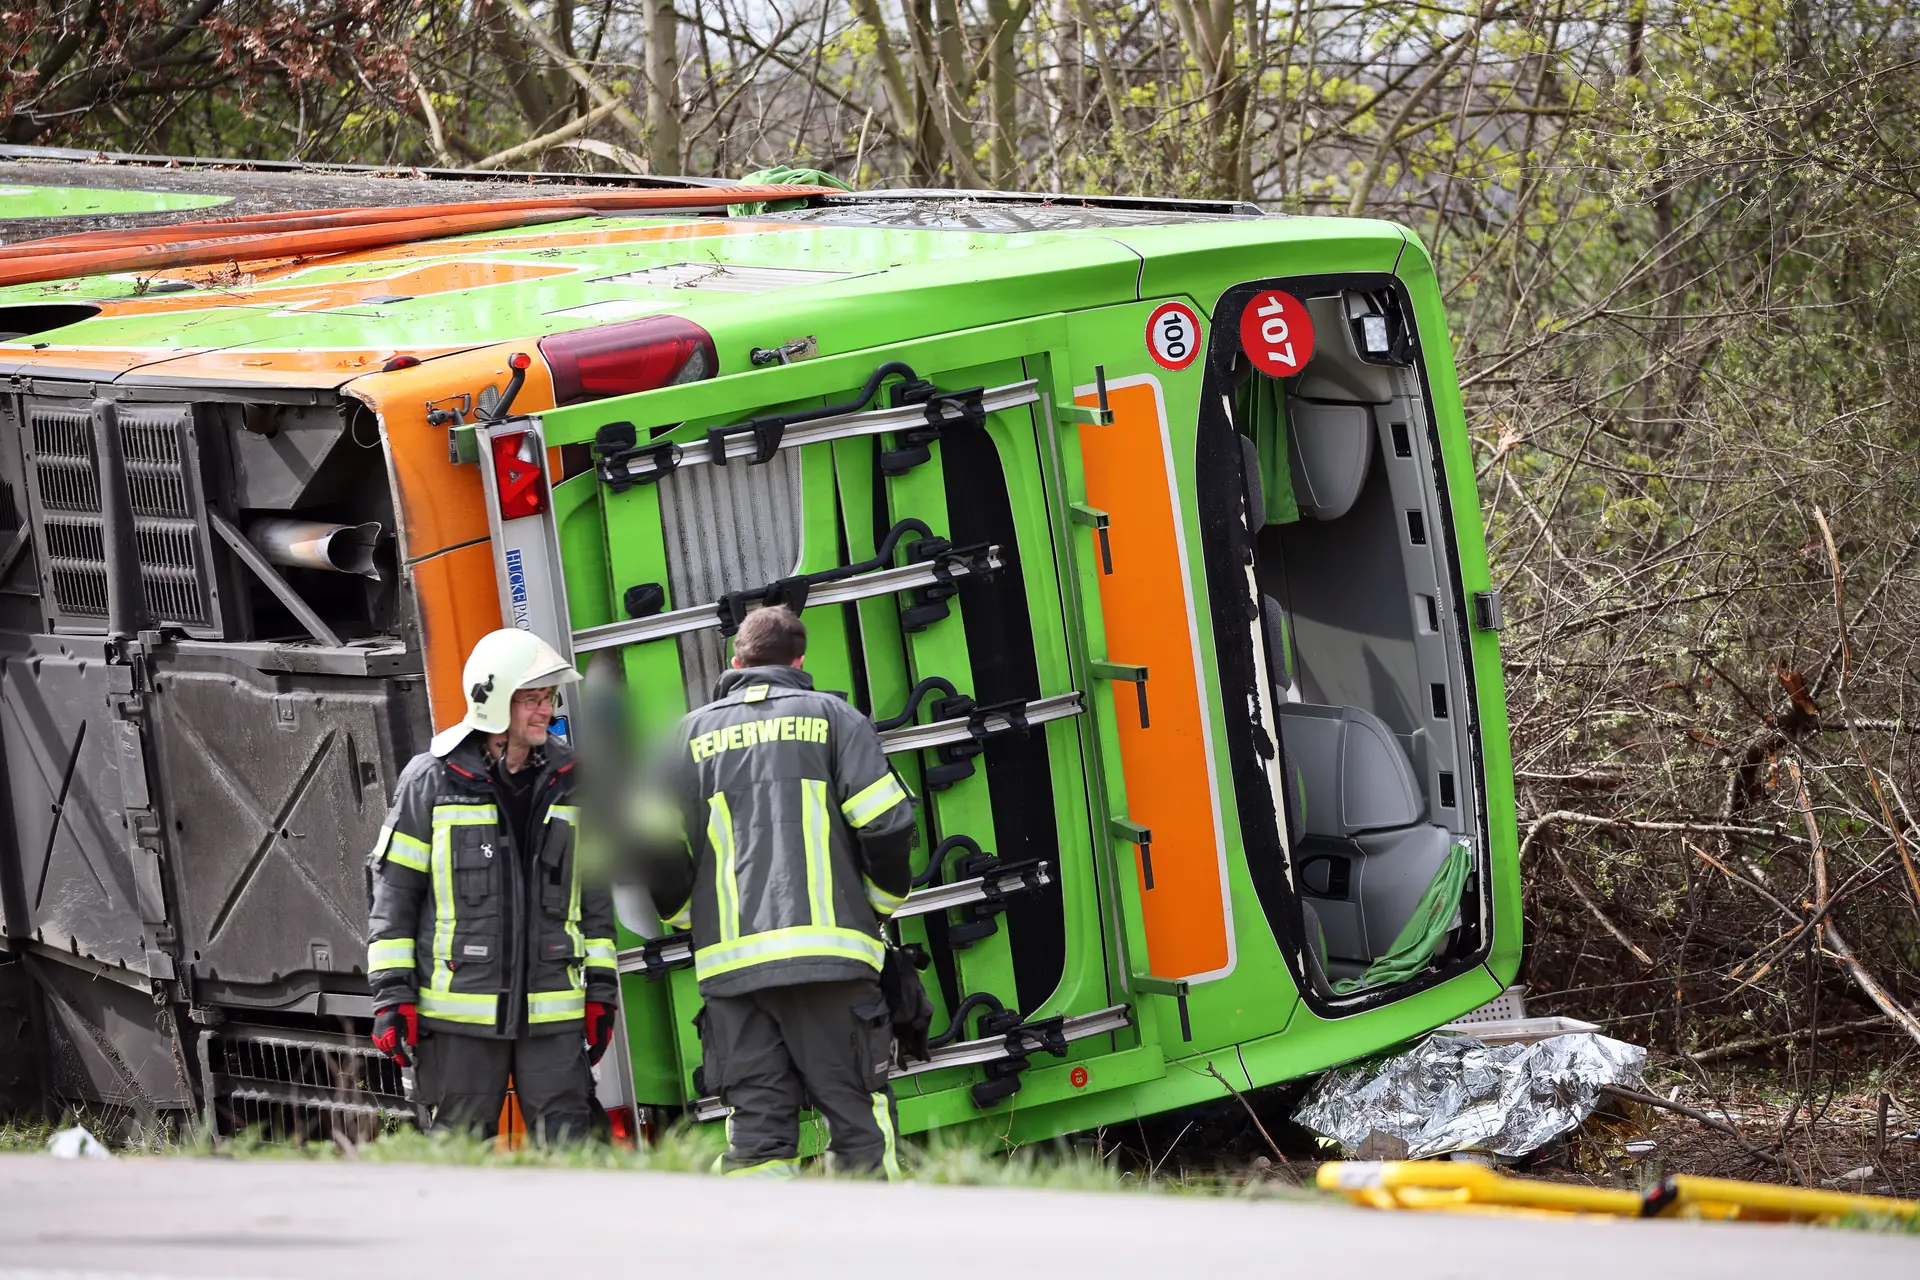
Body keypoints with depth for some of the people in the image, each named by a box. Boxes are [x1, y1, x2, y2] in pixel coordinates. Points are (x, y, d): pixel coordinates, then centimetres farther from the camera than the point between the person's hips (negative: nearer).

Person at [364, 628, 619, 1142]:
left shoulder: (569, 781, 9)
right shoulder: (432, 781, -2)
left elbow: (595, 890, 16)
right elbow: (394, 891, 1)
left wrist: (601, 990, 13)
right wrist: (392, 994, -4)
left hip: (552, 1012, 3)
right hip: (460, 1012, -3)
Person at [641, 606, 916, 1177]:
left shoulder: (692, 733, 14)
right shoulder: (832, 718, 8)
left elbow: (658, 848, 8)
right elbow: (886, 828, -1)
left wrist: (690, 919, 24)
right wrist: (882, 903, 17)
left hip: (730, 962, 2)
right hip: (829, 954, -2)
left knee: (756, 1129, 2)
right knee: (858, 1121, 1)